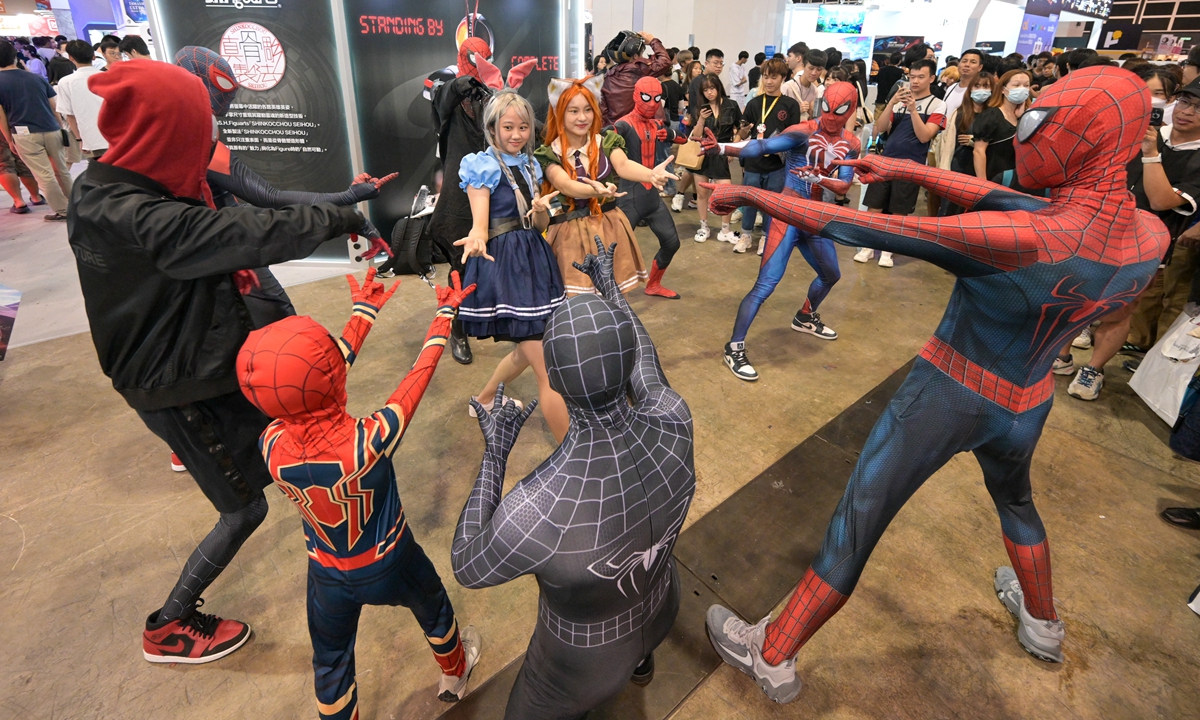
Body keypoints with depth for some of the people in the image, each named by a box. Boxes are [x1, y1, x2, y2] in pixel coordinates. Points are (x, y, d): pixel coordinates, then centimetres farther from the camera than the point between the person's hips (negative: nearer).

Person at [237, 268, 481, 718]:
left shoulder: (272, 446, -26)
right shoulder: (369, 442, -39)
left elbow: (312, 384, -11)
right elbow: (419, 376, -26)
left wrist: (363, 315, 0)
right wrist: (445, 315, -10)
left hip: (328, 572, 2)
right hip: (390, 564, -2)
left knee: (331, 663, 26)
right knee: (434, 609, 30)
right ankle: (454, 674, 58)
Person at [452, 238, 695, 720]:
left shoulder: (535, 510, -46)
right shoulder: (673, 424, -33)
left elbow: (467, 568, -23)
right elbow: (645, 362, -9)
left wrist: (494, 454, -17)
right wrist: (607, 284, 4)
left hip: (585, 661, -5)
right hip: (660, 614, 5)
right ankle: (641, 664, 77)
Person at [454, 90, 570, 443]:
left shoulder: (530, 164, 13)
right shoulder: (483, 166, -7)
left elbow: (540, 225, 10)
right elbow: (480, 224, -16)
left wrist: (542, 209, -14)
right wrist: (475, 240, -40)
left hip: (535, 260, 8)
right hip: (504, 265, -8)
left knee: (528, 351, 21)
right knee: (549, 369, -9)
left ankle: (484, 400, 46)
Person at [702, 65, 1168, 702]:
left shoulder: (1020, 241, -31)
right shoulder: (1149, 237, -10)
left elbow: (858, 228, -30)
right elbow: (1007, 204, 0)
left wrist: (751, 194, -21)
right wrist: (907, 170, 3)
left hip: (947, 397, -6)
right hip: (1025, 405, 7)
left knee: (856, 525, 3)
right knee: (1015, 500, 36)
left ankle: (772, 656, 18)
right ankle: (1042, 625, 60)